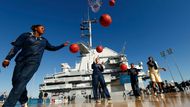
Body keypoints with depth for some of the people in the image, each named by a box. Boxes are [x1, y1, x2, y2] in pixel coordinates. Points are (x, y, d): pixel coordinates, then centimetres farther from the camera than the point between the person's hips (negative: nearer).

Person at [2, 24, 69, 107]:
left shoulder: (44, 41, 20)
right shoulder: (26, 35, 11)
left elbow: (53, 48, 28)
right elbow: (16, 47, 4)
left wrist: (63, 45, 24)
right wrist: (7, 59, -6)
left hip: (33, 63, 0)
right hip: (21, 61, 0)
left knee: (21, 83, -16)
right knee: (15, 82, -1)